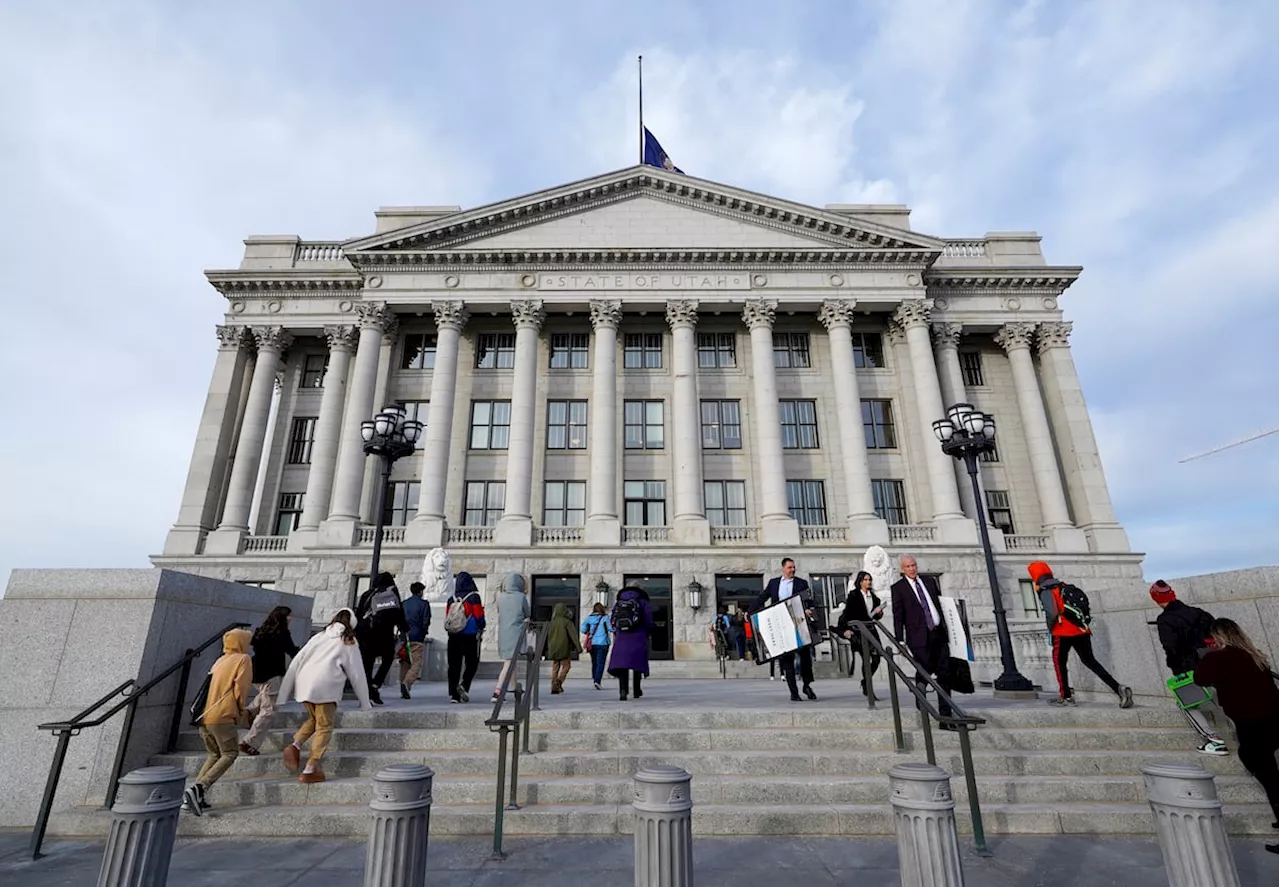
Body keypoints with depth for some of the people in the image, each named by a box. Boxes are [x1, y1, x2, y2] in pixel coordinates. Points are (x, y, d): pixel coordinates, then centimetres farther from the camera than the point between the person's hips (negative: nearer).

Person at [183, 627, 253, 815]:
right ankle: (198, 788, -17)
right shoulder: (243, 659, -1)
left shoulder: (220, 661, 20)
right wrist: (242, 711, 4)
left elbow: (211, 686, 19)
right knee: (229, 754, 0)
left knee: (215, 755, 19)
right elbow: (240, 687, -10)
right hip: (222, 716, -8)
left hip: (204, 716, 8)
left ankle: (194, 797, 9)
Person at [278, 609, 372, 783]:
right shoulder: (349, 644, 11)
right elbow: (357, 674, 13)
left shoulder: (319, 637, 22)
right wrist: (365, 704, 22)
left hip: (303, 684, 5)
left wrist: (285, 693, 19)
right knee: (324, 727, 5)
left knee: (314, 719, 24)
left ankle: (295, 745, 2)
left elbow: (296, 662, 17)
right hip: (325, 686, -5)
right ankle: (309, 770, 0)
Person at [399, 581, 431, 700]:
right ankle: (406, 683, -25)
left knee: (405, 664, 13)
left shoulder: (404, 604, 11)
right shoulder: (424, 604, -4)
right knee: (417, 663, -3)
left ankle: (403, 690, 13)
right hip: (417, 639, -5)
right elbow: (426, 622, -6)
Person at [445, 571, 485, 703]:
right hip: (470, 636, -4)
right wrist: (481, 628, 13)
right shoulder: (473, 597, -8)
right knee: (472, 663, 7)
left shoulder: (451, 599, 6)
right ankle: (464, 685, -13)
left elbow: (446, 619, 12)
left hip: (453, 637, 4)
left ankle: (453, 694, 7)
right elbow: (479, 617, -6)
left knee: (454, 665, 9)